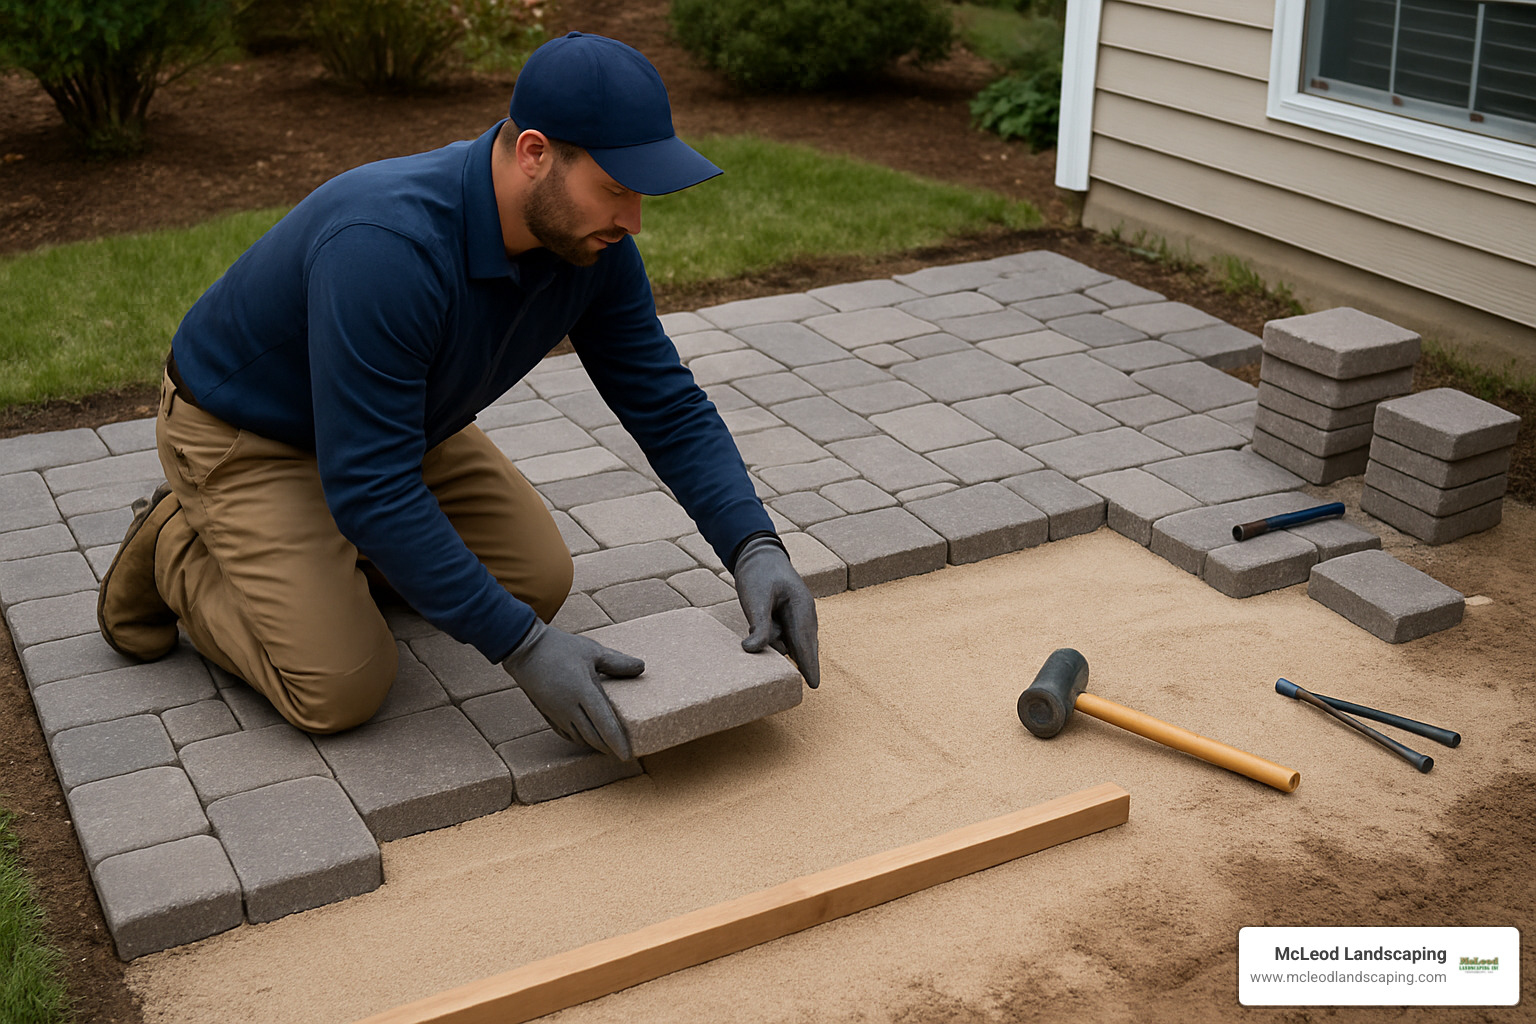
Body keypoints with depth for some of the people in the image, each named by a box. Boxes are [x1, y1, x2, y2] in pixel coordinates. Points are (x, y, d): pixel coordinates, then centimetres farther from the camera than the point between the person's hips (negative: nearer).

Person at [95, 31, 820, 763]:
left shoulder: (587, 239, -18)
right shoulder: (387, 246, -41)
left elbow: (668, 407, -10)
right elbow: (371, 486, -39)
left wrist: (755, 548, -24)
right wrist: (522, 647, -37)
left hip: (392, 421, 7)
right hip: (242, 432, -7)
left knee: (539, 581, 2)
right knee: (342, 685, -17)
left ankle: (336, 541, 20)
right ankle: (176, 550, 8)